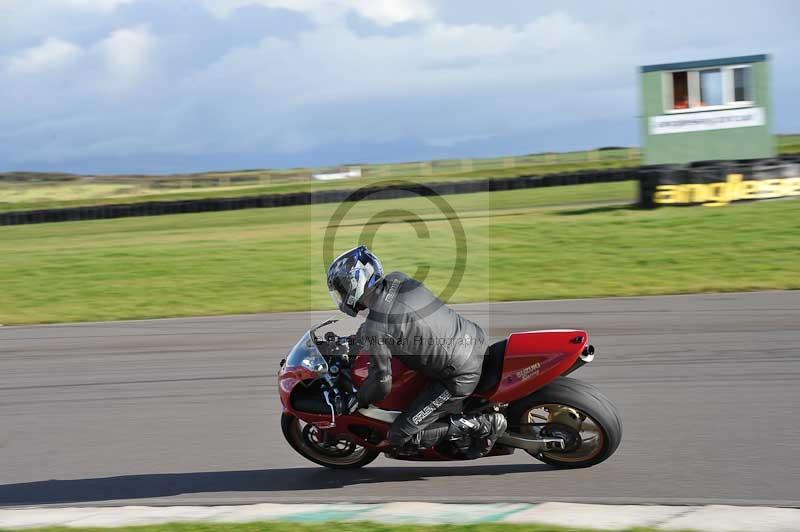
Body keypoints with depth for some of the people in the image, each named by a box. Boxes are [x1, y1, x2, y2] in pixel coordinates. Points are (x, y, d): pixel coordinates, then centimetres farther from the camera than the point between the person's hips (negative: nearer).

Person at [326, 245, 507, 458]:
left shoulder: (374, 330, -19)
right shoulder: (397, 279, 2)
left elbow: (382, 382, -13)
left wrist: (358, 400, 6)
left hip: (460, 377, -8)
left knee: (400, 439, 0)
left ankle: (479, 425, -5)